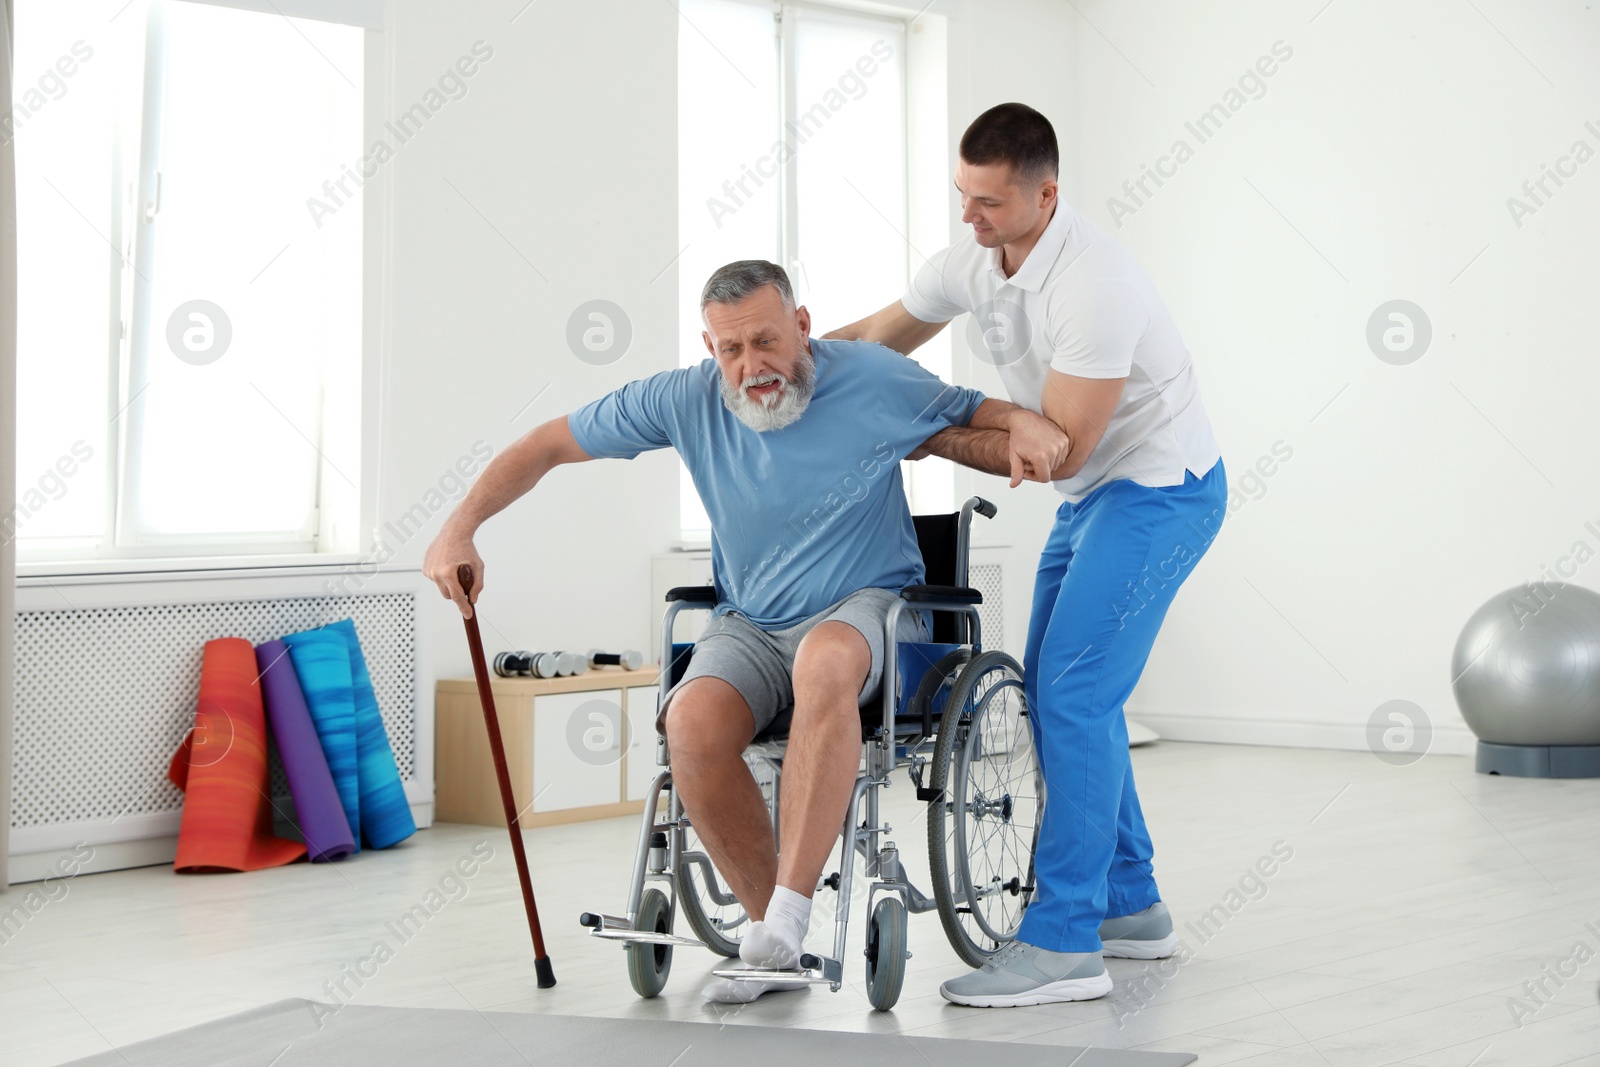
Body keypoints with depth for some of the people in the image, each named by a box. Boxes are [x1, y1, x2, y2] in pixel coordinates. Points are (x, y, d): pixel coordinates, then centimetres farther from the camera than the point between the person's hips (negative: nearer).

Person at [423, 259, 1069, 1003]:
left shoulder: (875, 382, -7)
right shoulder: (685, 400, -3)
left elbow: (979, 417, 7)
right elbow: (549, 445, 6)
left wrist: (1029, 427, -17)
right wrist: (459, 529, -3)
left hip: (866, 608, -3)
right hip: (750, 626, 3)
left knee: (825, 661, -41)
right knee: (692, 723, -31)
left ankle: (791, 908, -38)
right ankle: (773, 938, -13)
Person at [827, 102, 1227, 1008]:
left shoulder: (1093, 285, -28)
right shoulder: (971, 267, -1)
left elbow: (1058, 448, -25)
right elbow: (877, 338, 15)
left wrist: (934, 438, -19)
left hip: (1162, 489, -10)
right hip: (1096, 493, 10)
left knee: (1072, 692, -17)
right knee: (1056, 689, 12)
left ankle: (1065, 943, -15)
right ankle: (1131, 906, 22)